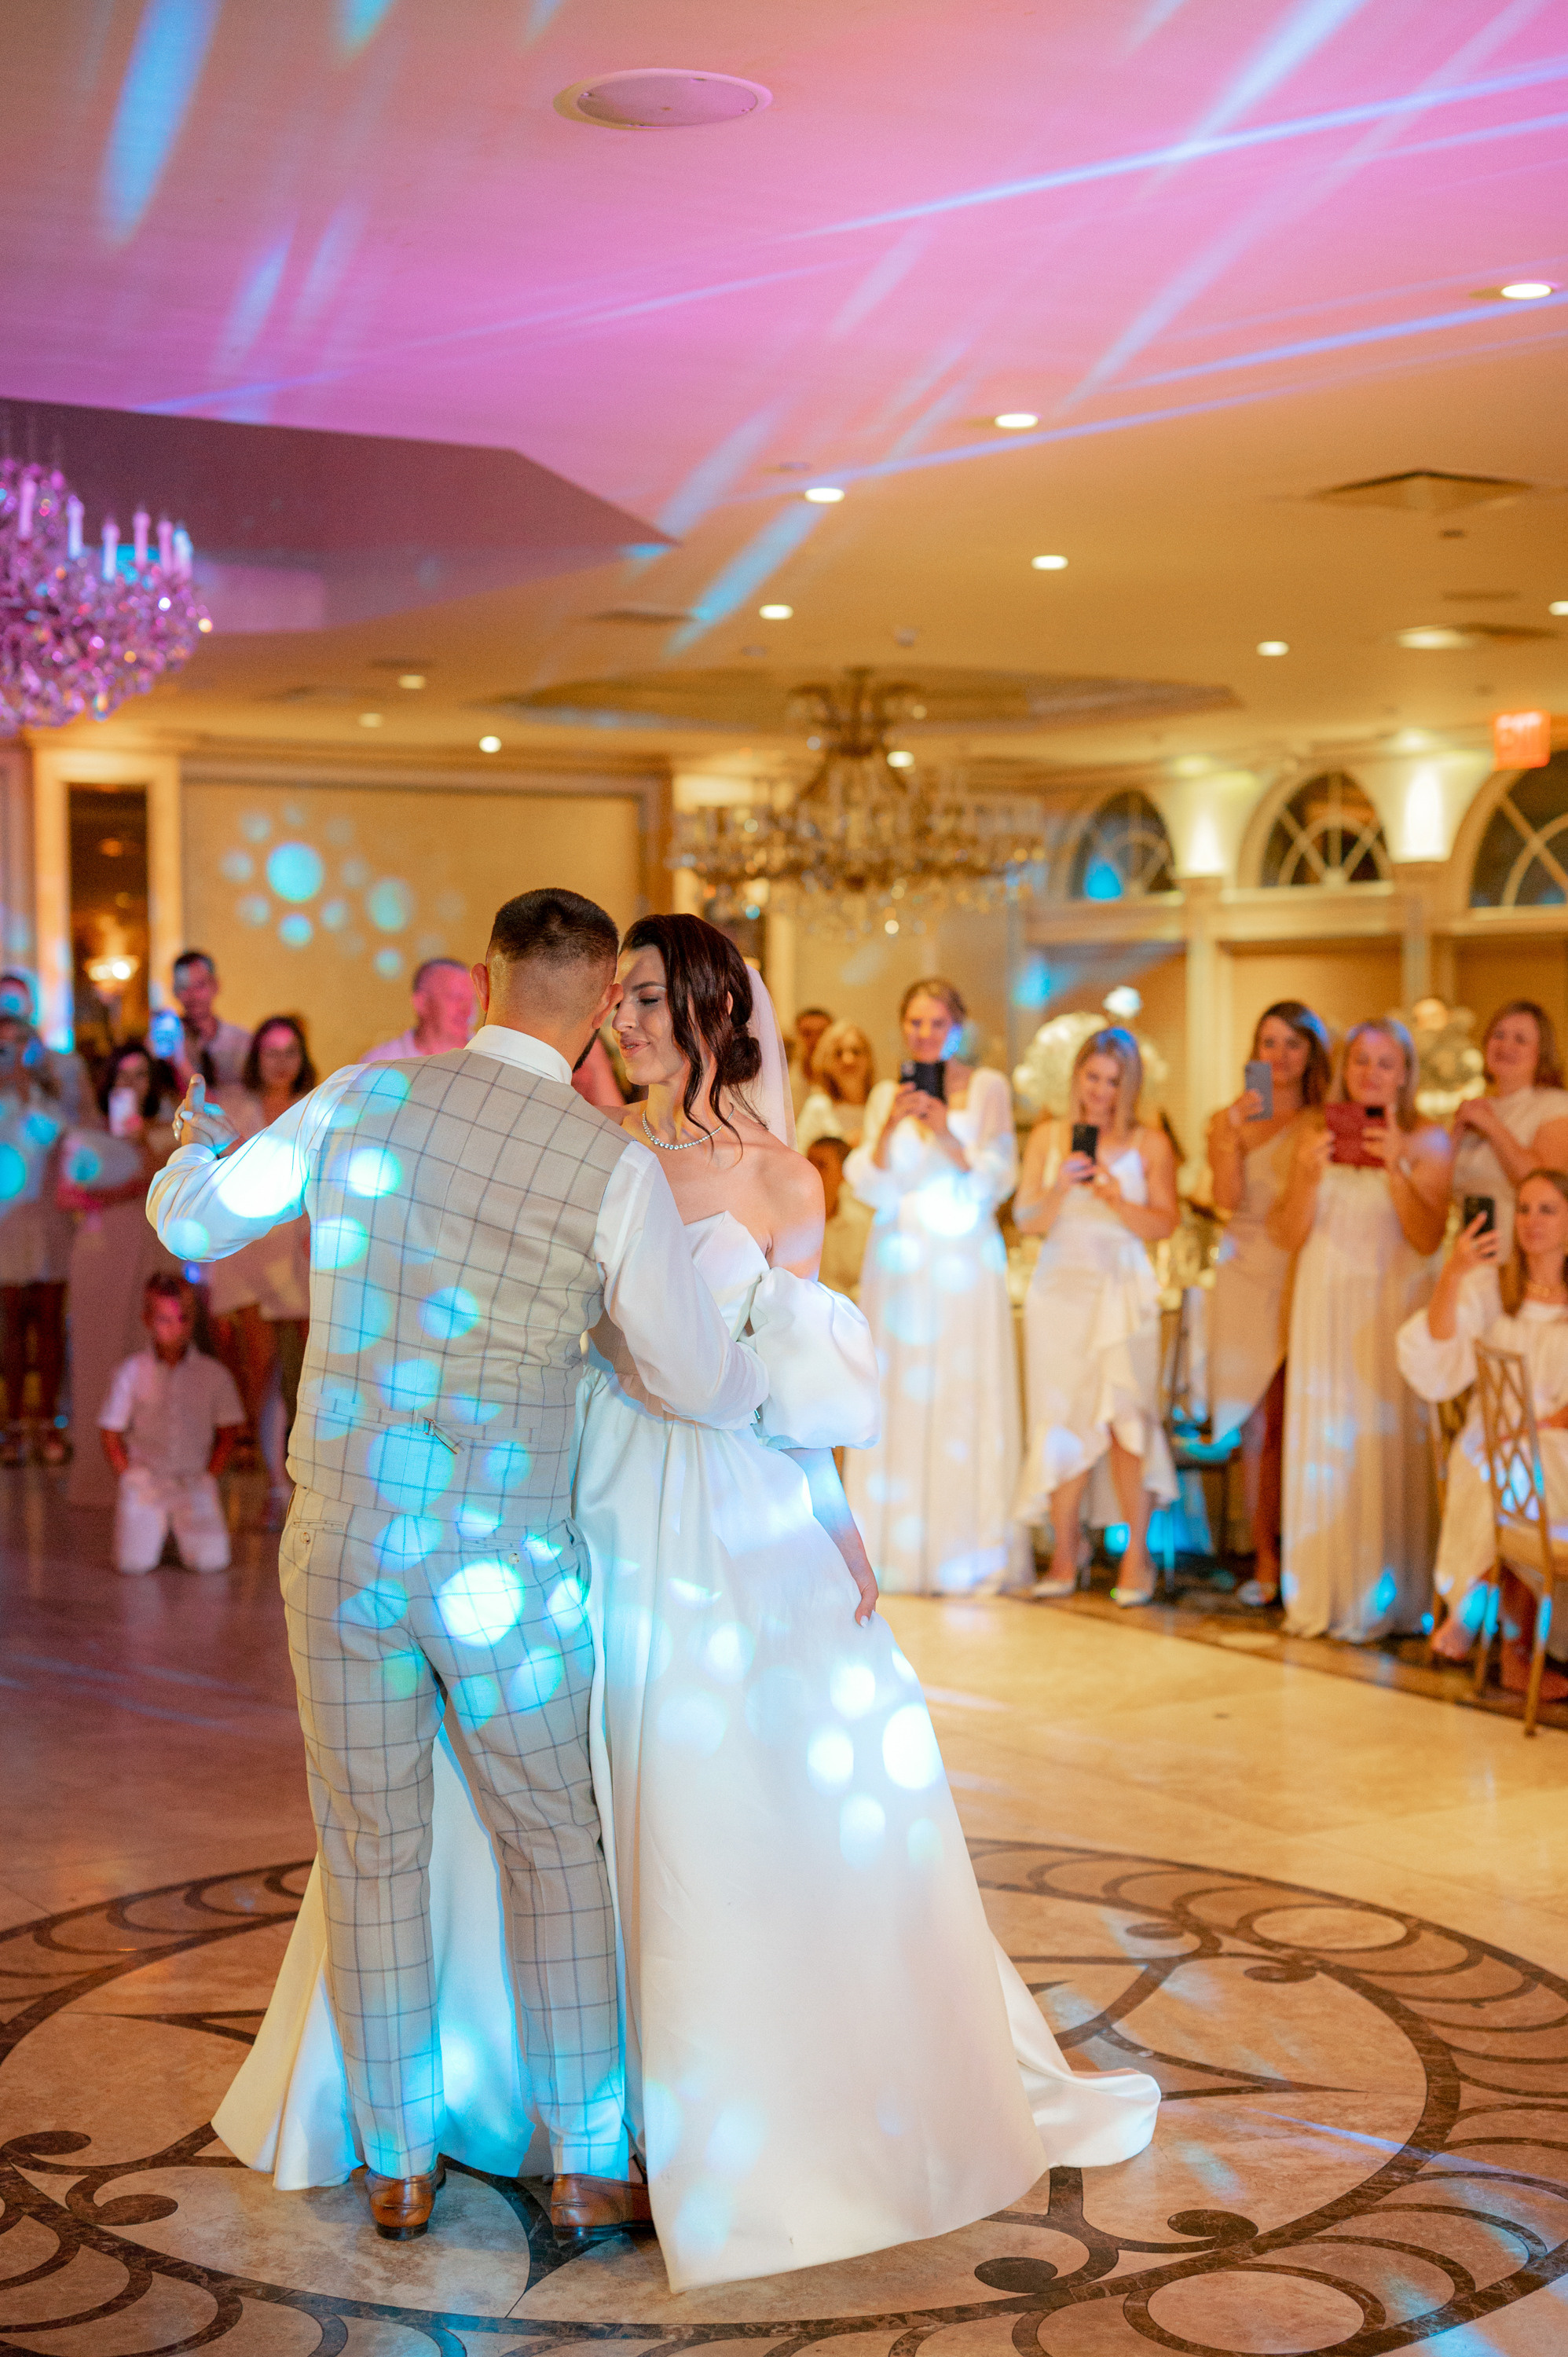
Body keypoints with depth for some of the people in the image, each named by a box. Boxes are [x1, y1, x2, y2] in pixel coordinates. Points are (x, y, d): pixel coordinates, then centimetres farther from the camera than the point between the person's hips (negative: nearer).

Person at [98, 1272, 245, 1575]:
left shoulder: (214, 1374, -1)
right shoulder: (131, 1372, -2)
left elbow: (229, 1430, 7)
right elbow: (109, 1431, 4)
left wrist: (208, 1477, 0)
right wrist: (128, 1479, -1)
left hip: (195, 1483, 0)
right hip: (145, 1479, 0)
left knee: (211, 1560, -17)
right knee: (134, 1562, -15)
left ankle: (185, 1532, 19)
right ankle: (154, 1528, 21)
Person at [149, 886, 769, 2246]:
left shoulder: (365, 1098, -3)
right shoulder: (614, 1168, -12)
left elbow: (193, 1220, 9)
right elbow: (702, 1384, -6)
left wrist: (197, 1141, 32)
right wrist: (784, 1379, 16)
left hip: (341, 1546, 3)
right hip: (505, 1570, -3)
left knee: (373, 1858, 15)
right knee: (557, 1852, 15)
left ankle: (399, 2169, 27)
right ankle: (590, 2167, 22)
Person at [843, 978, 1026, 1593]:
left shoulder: (987, 1088, 4)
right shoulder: (886, 1094, 12)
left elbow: (995, 1181, -2)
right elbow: (871, 1187, 5)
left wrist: (947, 1133, -16)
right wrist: (889, 1127, -11)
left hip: (964, 1261, -2)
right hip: (898, 1260, 2)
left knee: (964, 1399, -6)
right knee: (897, 1399, -2)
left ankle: (965, 1553, -1)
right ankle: (897, 1548, 3)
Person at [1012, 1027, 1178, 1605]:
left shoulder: (1150, 1143, 3)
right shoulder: (1048, 1136, 8)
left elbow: (1163, 1225, -1)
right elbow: (1027, 1222, 4)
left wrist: (1116, 1200, -16)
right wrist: (1059, 1190, -14)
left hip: (1122, 1291, -2)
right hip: (1059, 1289, 2)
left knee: (1124, 1417, -10)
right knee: (1062, 1421, 1)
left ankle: (1137, 1556, -3)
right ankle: (1063, 1558, 6)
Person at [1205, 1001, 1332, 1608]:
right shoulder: (1231, 1119, 8)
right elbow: (1228, 1198, -7)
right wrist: (1235, 1133, -15)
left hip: (1307, 1277, -1)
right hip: (1248, 1278, 1)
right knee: (1259, 1425, 0)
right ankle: (1264, 1558, 6)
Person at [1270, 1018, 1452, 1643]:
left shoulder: (1427, 1142, 0)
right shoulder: (1316, 1133, 9)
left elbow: (1428, 1238, -10)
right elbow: (1289, 1236, 4)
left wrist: (1394, 1168, -19)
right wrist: (1307, 1174, -11)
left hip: (1390, 1307, -3)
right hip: (1324, 1308, 3)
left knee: (1386, 1444, -4)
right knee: (1321, 1444, 3)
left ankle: (1380, 1600, 4)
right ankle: (1321, 1595, 9)